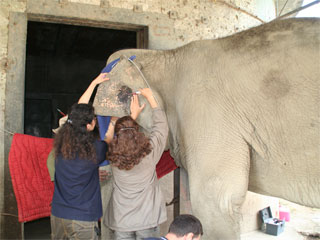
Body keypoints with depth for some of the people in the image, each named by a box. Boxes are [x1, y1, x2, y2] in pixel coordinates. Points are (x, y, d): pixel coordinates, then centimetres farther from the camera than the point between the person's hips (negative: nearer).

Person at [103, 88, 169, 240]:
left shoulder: (114, 157, -15)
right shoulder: (149, 153, -19)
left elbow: (123, 137, 6)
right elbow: (161, 126, -4)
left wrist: (134, 114, 15)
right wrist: (150, 97, 4)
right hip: (148, 219, -1)